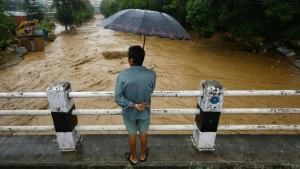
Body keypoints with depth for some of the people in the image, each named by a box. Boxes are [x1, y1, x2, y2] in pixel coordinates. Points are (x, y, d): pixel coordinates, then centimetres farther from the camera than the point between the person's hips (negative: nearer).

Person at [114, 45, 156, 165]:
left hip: (129, 112, -1)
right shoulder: (151, 74, -20)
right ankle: (143, 155, 49)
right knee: (143, 133, 26)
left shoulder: (123, 75, -25)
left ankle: (133, 157, 46)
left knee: (132, 134, 23)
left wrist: (133, 105, -15)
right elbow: (151, 91, -3)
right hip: (145, 111, 1)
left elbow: (118, 98, -23)